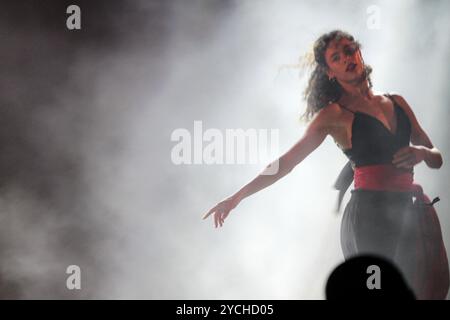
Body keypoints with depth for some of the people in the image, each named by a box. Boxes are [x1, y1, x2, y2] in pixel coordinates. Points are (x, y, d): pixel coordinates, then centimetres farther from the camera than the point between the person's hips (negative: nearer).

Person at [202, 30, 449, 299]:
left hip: (416, 213, 5)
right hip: (370, 214, -5)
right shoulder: (334, 115, 0)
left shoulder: (397, 102, 14)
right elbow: (286, 162, -3)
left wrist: (423, 153, -5)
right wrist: (237, 197, -11)